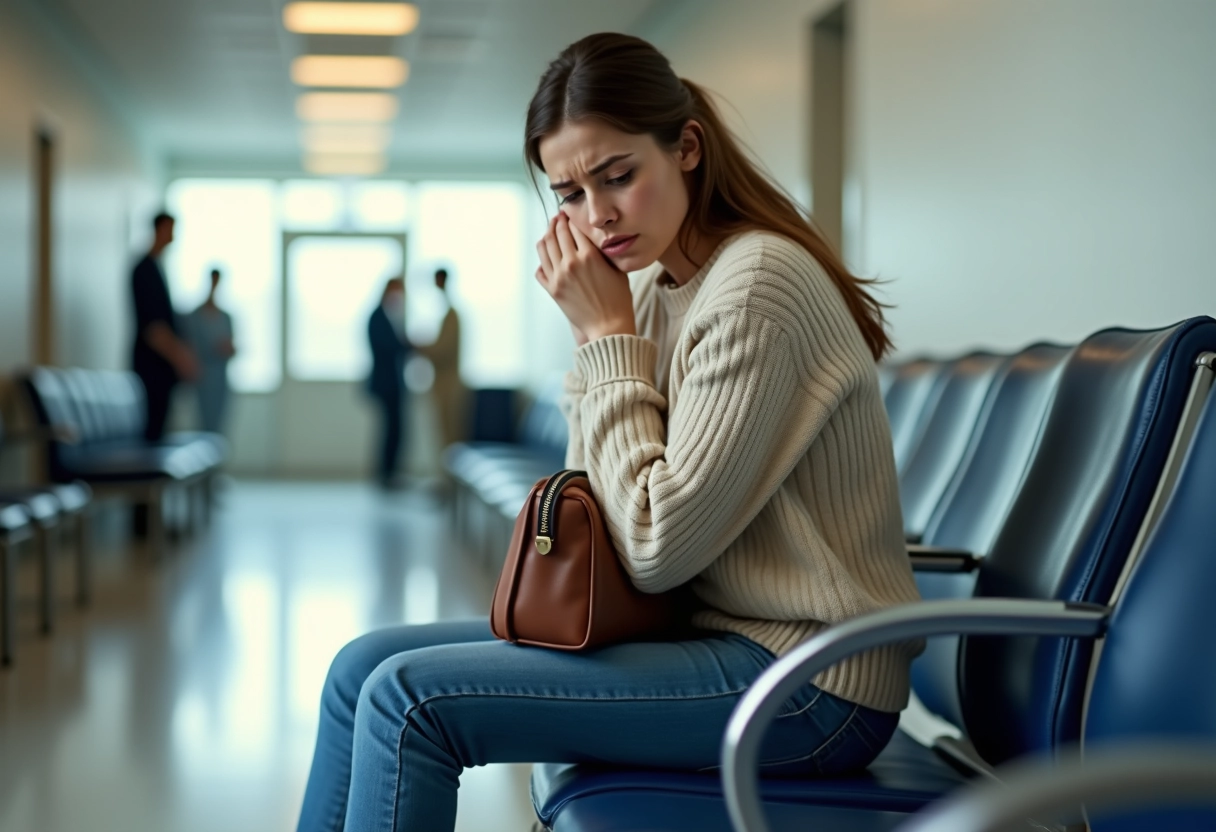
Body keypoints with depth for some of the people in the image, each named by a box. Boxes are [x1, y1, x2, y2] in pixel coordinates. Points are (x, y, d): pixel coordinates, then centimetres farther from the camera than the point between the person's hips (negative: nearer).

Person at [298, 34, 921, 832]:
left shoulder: (756, 284, -19)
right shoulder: (656, 285, 9)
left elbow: (657, 546, -19)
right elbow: (598, 511, 11)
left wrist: (608, 335, -13)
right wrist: (598, 334, -1)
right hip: (712, 630, 9)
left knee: (410, 698, -17)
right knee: (366, 668, 4)